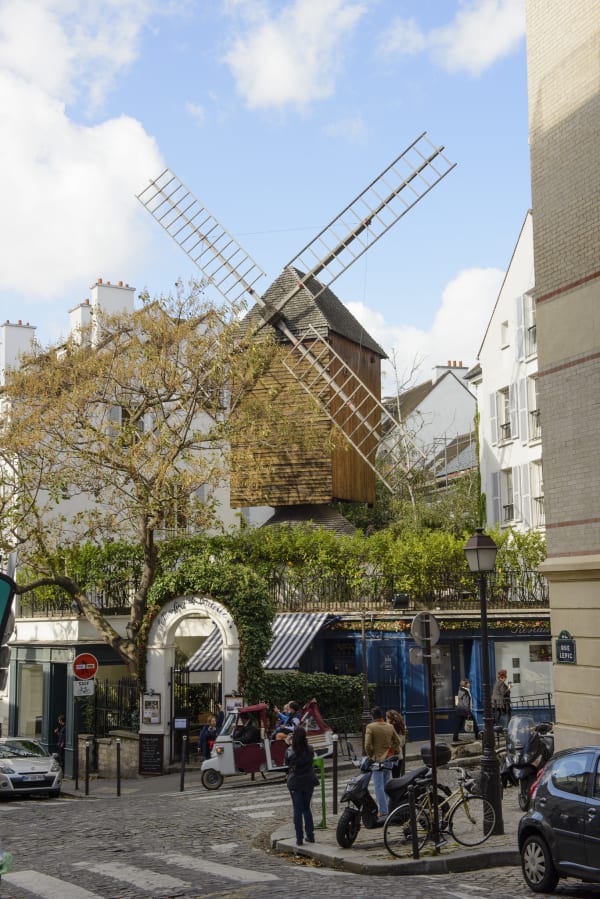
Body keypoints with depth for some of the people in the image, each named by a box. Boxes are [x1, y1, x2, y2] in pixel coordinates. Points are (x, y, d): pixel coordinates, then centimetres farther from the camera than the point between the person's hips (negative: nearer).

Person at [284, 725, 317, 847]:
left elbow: (286, 763, -2)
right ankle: (310, 835, 18)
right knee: (306, 808, 17)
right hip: (308, 782, 3)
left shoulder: (290, 751, -17)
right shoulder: (310, 750, -9)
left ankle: (299, 838, 6)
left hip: (295, 783, -3)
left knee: (297, 810, 5)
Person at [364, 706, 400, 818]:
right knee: (386, 786, 16)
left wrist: (371, 756, -1)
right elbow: (397, 742, 7)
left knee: (379, 787, -2)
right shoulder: (390, 727, 5)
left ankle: (383, 811, -7)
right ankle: (385, 808, 22)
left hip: (377, 760, -5)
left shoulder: (370, 727, -10)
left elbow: (368, 745, -15)